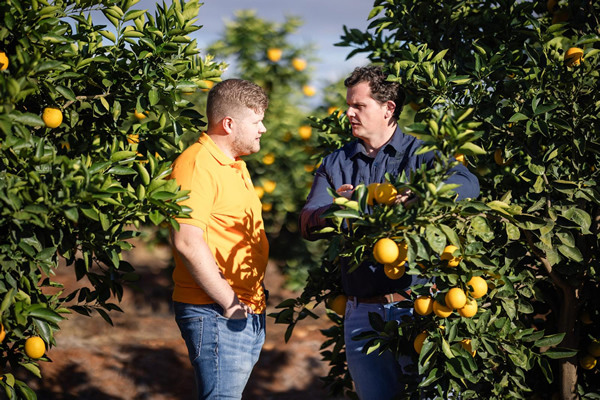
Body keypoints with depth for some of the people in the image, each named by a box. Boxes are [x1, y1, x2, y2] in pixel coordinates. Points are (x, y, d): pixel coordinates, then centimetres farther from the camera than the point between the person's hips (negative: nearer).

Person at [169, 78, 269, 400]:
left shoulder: (235, 165, 18)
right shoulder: (196, 165, -15)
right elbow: (187, 241, -23)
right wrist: (230, 302, -20)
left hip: (248, 310, 10)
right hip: (215, 313, -10)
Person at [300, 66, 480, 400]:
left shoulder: (419, 154, 1)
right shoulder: (336, 164, 14)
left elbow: (468, 184, -18)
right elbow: (308, 225, 2)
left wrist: (412, 195, -34)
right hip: (362, 312, 4)